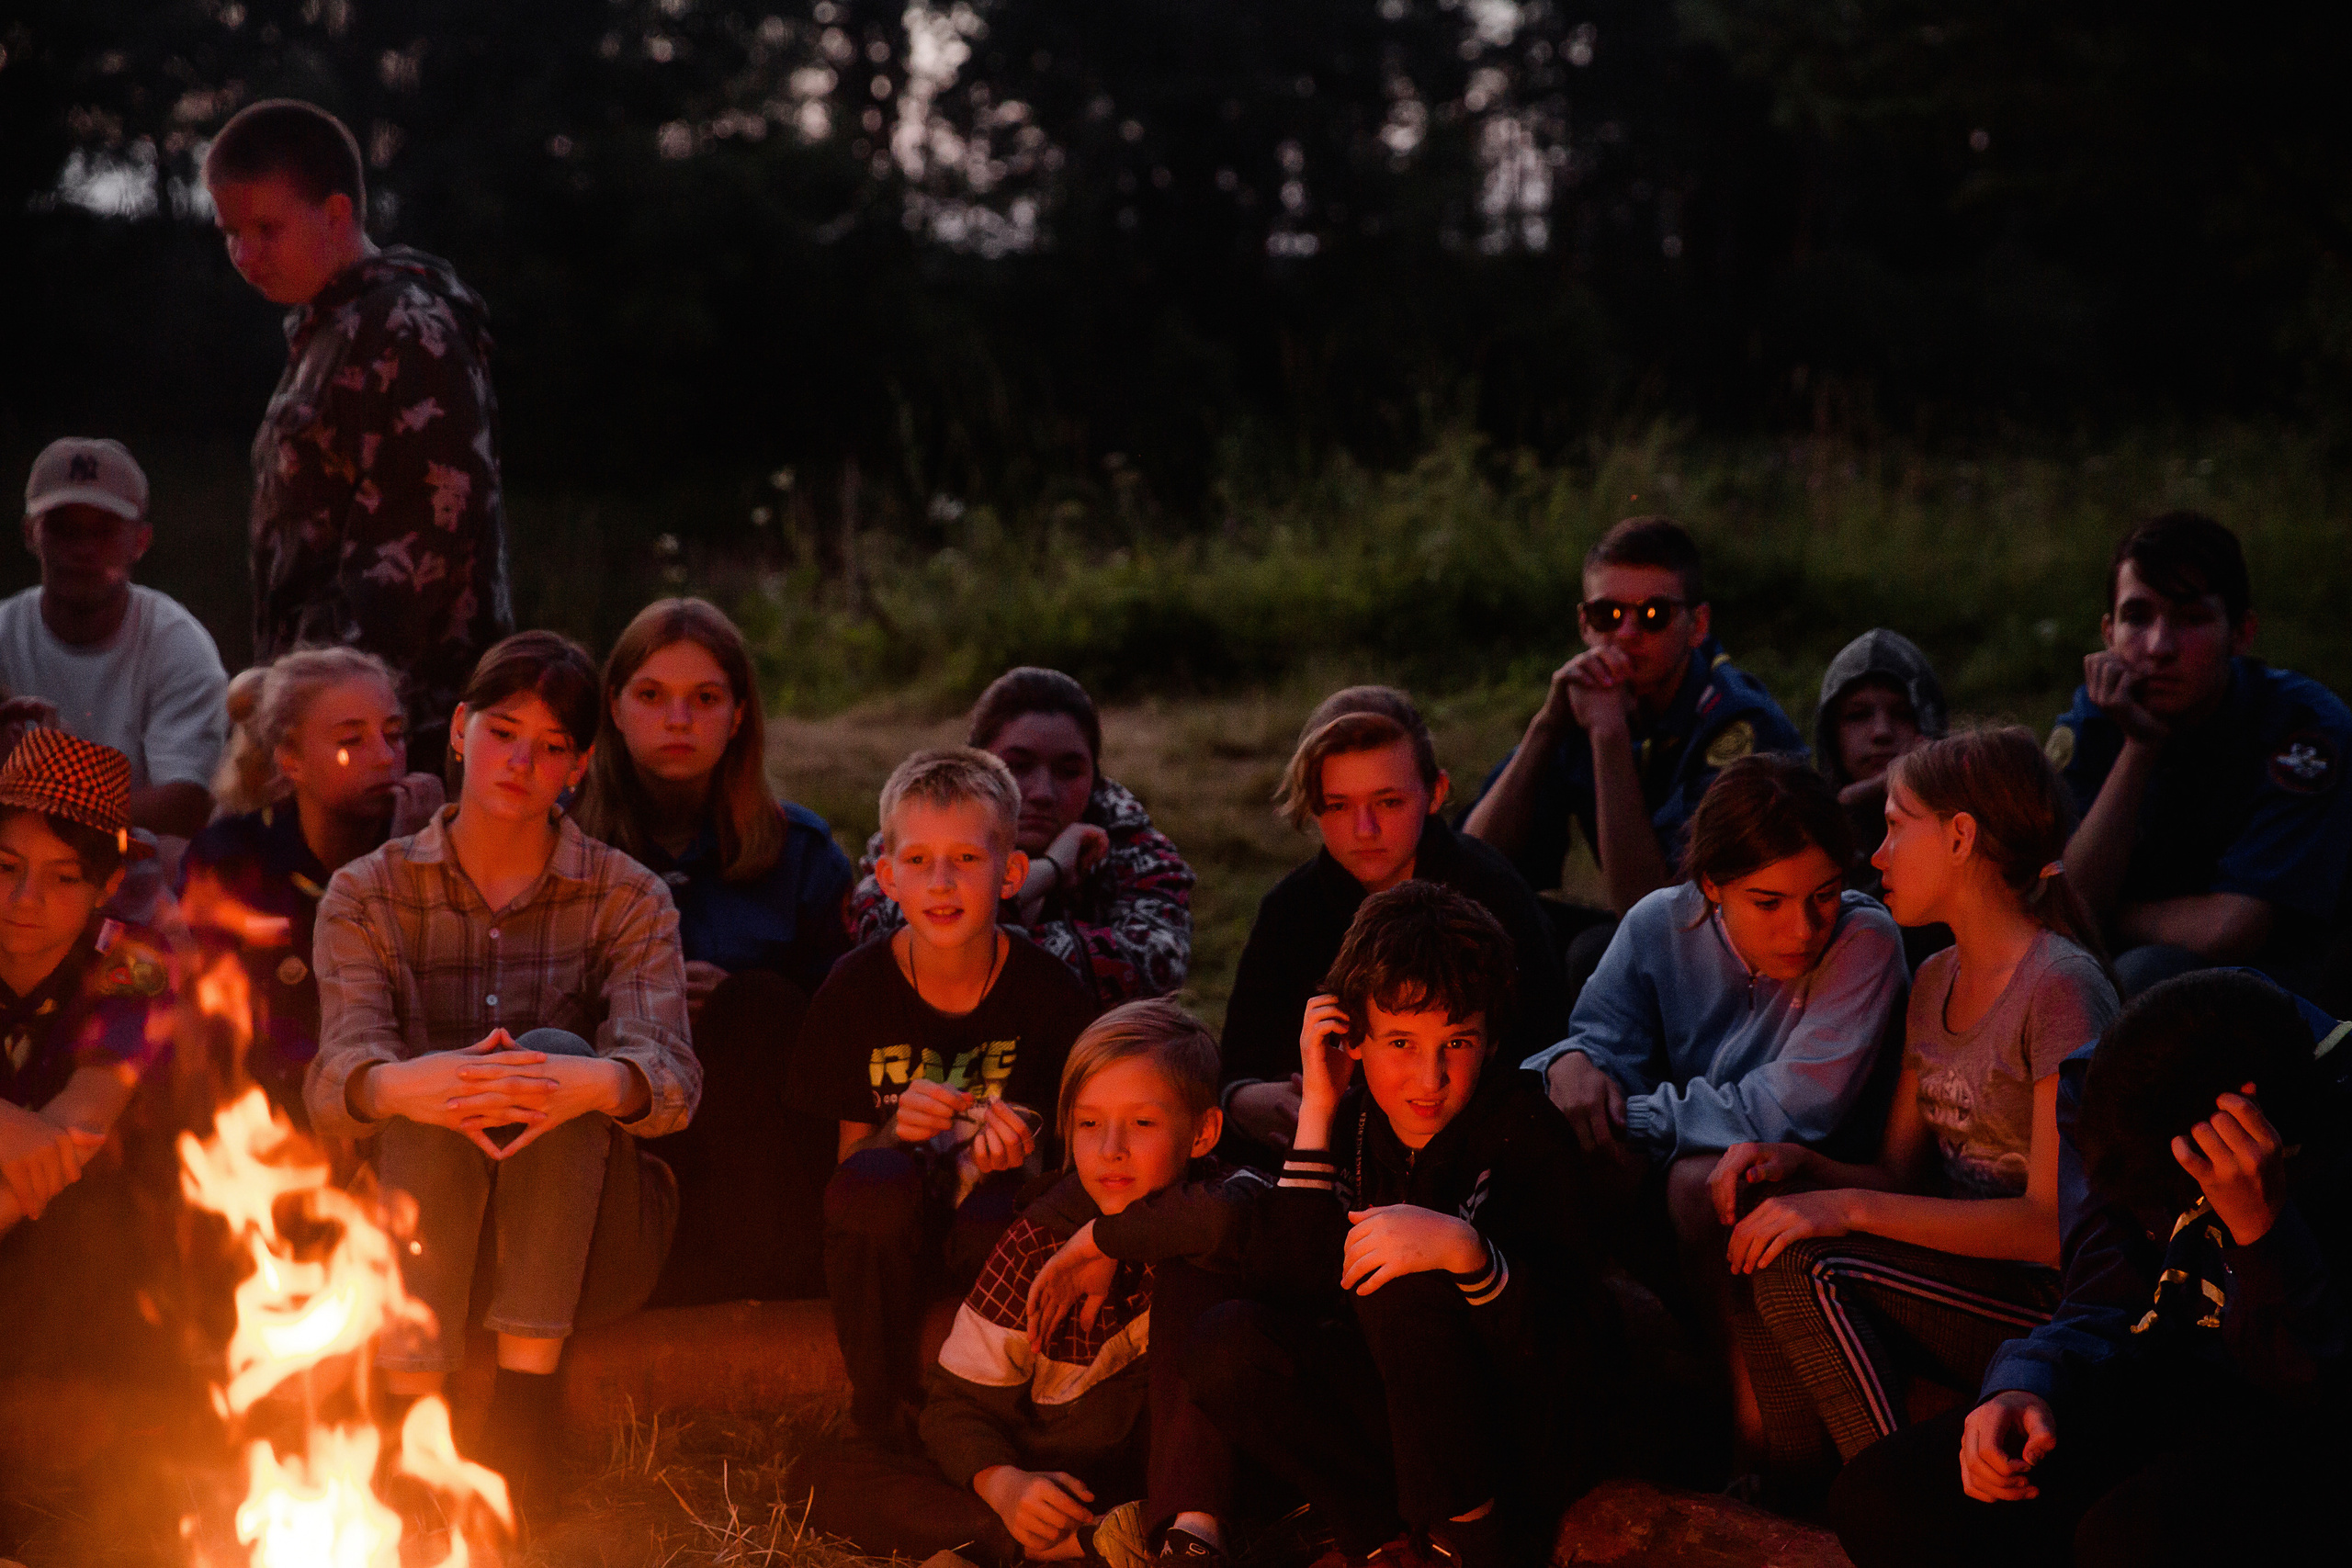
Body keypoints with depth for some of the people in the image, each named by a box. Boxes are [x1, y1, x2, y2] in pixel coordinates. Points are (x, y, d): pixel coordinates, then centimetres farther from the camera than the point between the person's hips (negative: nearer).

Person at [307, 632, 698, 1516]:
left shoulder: (627, 898, 5)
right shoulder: (368, 894, 5)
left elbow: (669, 1069, -14)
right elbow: (337, 1074, -13)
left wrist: (595, 1083, -40)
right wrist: (398, 1086, -39)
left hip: (578, 1246, 0)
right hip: (414, 1244, 0)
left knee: (558, 1056, -27)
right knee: (433, 1106, -30)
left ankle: (525, 1402, -32)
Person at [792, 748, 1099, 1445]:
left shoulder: (1051, 992, -9)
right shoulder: (856, 987, -7)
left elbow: (1058, 1162, -2)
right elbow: (849, 1158, -1)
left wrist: (1018, 1155, -26)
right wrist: (896, 1131, -24)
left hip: (1000, 1211, -1)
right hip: (892, 1232, 1)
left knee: (997, 1220, -36)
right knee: (879, 1179, -33)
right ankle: (884, 1419, -19)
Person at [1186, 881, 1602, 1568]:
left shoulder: (1524, 1130, -13)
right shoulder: (1351, 1121, -1)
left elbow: (1560, 1350, -21)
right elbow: (1287, 1289, -15)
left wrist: (1466, 1250, -41)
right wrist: (1317, 1113, -17)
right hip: (1390, 1412, 4)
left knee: (1404, 1282, -30)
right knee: (1227, 1341, -20)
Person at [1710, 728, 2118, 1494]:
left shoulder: (2061, 989, -15)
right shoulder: (1937, 981, 14)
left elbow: (2054, 1223, -20)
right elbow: (1898, 1173, 15)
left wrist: (1852, 1208, -24)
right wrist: (1794, 1163, -7)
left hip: (2051, 1303, -8)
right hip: (1960, 1277, 8)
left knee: (1803, 1267, -26)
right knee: (1758, 1219, -12)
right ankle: (1793, 1493, -3)